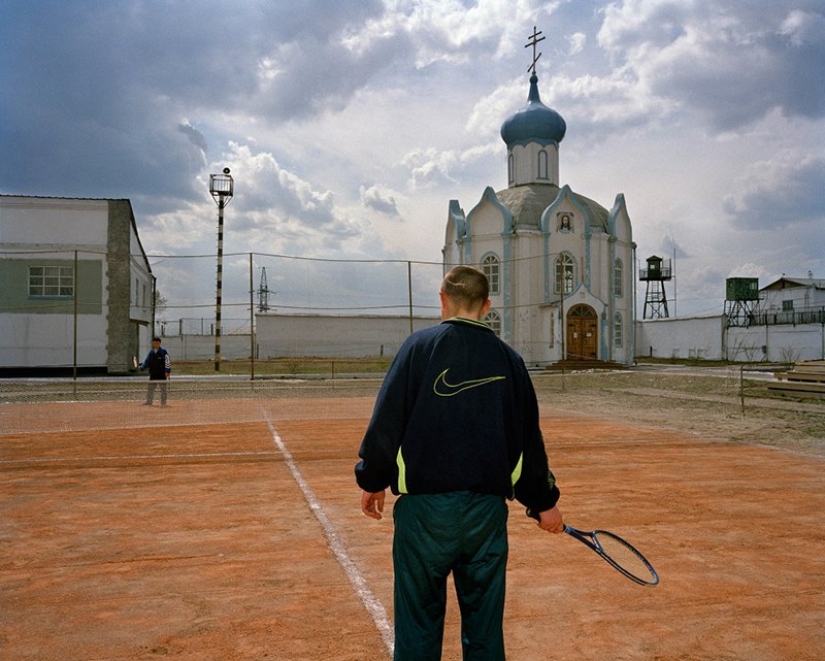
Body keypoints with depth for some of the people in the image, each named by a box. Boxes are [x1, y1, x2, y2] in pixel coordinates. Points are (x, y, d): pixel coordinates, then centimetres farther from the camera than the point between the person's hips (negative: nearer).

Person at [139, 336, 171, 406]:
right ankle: (149, 402, 19)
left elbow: (168, 361, -13)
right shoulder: (151, 352, 10)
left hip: (162, 374, -6)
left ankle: (163, 402, 9)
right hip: (153, 375, 6)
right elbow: (147, 361, 15)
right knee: (150, 388, 10)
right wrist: (142, 367, -1)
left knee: (163, 389, 2)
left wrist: (167, 371, -19)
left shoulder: (163, 352, -9)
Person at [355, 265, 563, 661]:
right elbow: (529, 438, 10)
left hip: (425, 506, -3)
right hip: (488, 509, 3)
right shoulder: (508, 359, 6)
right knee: (484, 626, 14)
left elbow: (387, 420, -6)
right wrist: (543, 501, 22)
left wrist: (372, 480, 8)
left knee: (419, 623, 9)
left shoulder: (420, 347, -4)